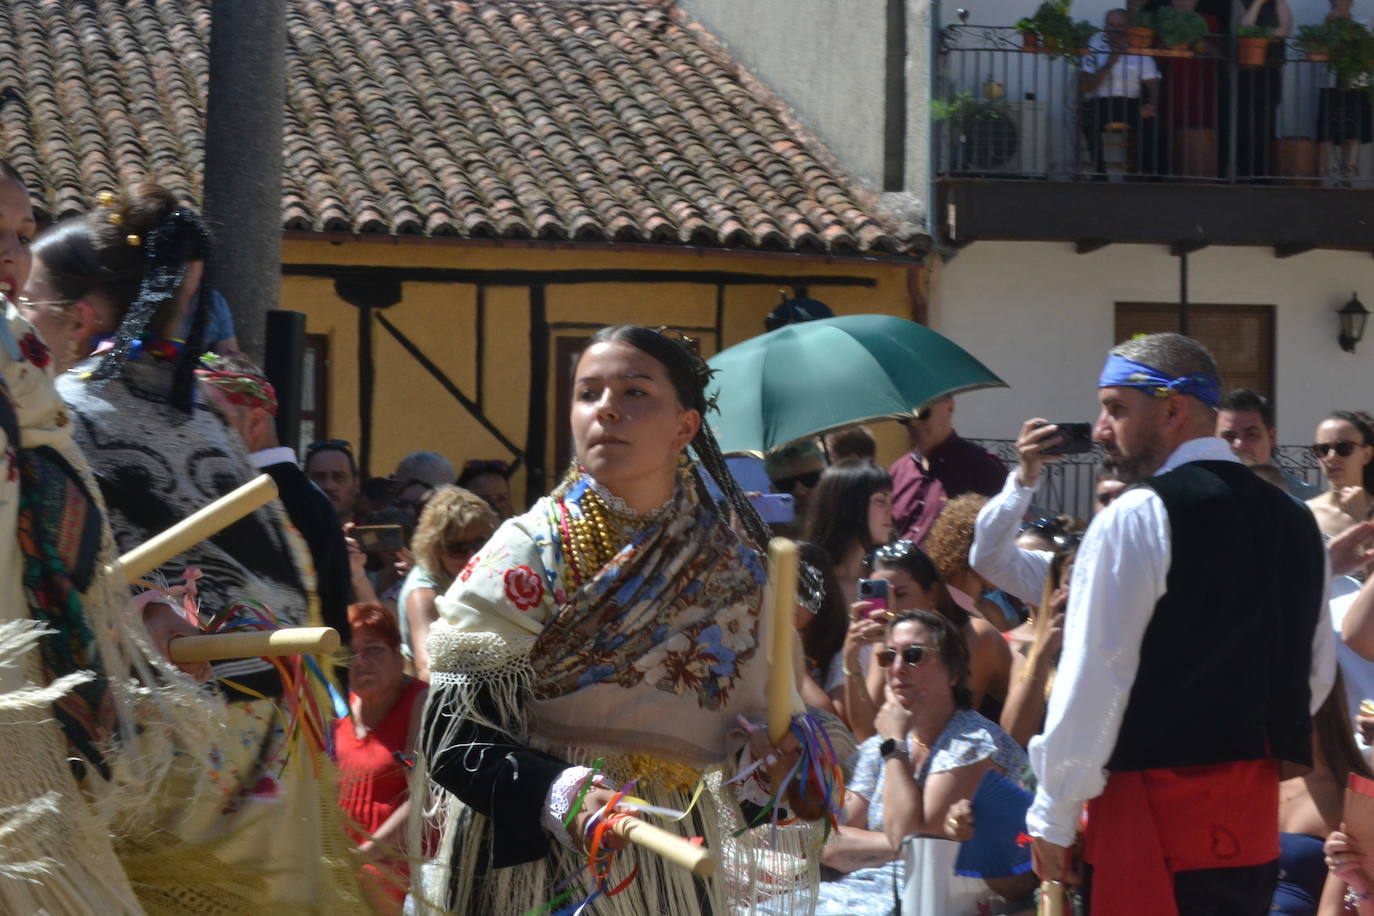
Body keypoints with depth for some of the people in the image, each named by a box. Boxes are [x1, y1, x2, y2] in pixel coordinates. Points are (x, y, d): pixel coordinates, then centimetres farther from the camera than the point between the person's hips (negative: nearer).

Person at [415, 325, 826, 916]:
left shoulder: (730, 571, 2)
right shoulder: (529, 555, -9)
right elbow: (455, 734, -14)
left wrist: (770, 767, -9)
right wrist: (564, 798, -29)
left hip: (674, 867, 4)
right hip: (532, 864, -3)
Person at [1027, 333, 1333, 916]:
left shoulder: (1137, 518, -10)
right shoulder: (1293, 519, 12)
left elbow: (1095, 676, -12)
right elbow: (1316, 674, 18)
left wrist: (1053, 815, -7)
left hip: (1156, 802, -7)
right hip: (1255, 815, 7)